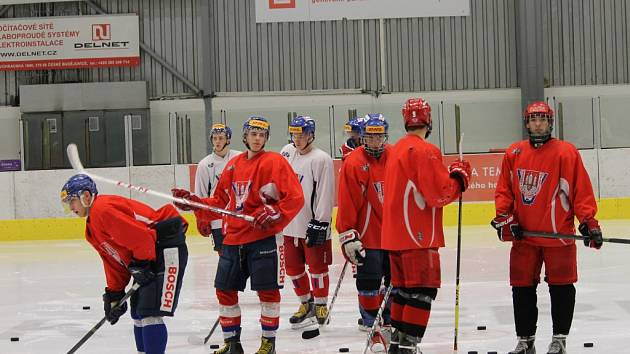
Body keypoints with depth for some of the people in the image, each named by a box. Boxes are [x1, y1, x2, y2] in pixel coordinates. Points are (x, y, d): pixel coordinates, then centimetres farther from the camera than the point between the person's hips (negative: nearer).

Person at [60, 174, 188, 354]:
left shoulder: (103, 209, -16)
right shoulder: (92, 230, 18)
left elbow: (140, 236, -24)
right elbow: (114, 262, 18)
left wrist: (140, 266, -17)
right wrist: (114, 295, 12)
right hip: (148, 257, 11)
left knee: (150, 312, -15)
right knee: (137, 312, 18)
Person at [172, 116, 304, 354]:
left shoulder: (275, 162, -6)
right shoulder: (233, 165, 12)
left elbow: (295, 198, -11)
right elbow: (221, 202, 17)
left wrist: (273, 213, -22)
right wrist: (194, 203, 6)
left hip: (265, 236, -6)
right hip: (233, 238, 6)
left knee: (267, 289, -1)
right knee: (225, 289, 8)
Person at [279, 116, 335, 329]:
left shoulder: (321, 159, -14)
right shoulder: (287, 152, 8)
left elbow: (325, 194, -16)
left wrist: (320, 223, -18)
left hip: (313, 225, -7)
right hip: (290, 223, 7)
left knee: (317, 267, 2)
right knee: (292, 266, 12)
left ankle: (321, 306, 16)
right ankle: (306, 303, 28)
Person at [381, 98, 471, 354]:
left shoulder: (397, 150, 15)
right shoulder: (425, 150, -14)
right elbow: (438, 195, -16)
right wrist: (459, 178, -2)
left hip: (394, 234, 9)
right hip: (418, 236, -9)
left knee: (404, 289, 17)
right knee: (422, 291, -5)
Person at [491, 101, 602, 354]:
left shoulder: (566, 153, -6)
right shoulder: (513, 153, 5)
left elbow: (582, 191, -7)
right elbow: (504, 190, 9)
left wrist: (588, 221, -13)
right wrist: (504, 217, -2)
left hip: (559, 234, -3)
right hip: (523, 234, 3)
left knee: (561, 287, 4)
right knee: (522, 288, 8)